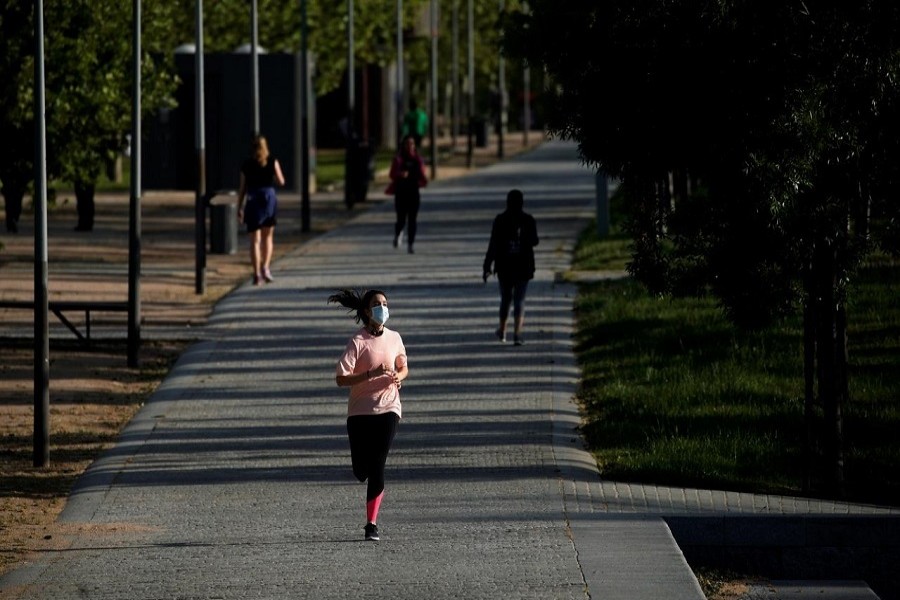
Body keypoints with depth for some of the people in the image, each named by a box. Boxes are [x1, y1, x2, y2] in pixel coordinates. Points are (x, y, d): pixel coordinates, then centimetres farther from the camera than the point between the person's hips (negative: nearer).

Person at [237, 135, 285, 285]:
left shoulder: (246, 165, 3)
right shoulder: (272, 162, 0)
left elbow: (242, 188, 2)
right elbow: (281, 181, 3)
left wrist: (239, 208, 7)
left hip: (252, 201, 0)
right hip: (269, 198, 0)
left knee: (255, 240, 2)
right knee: (268, 237, 17)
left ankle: (257, 274, -4)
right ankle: (265, 267, 1)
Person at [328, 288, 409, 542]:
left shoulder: (394, 339, 3)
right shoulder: (358, 342, -10)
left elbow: (403, 367, 21)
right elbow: (341, 378, -15)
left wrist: (399, 376, -3)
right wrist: (372, 374, -25)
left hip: (387, 409, 2)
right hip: (359, 411, -2)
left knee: (377, 466, -9)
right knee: (361, 470, 2)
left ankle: (372, 523, -4)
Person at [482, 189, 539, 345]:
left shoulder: (500, 220, -6)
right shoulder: (528, 220, -5)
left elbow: (493, 245, -7)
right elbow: (534, 242, 6)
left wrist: (487, 267, -4)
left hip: (504, 266, 1)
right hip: (523, 266, -1)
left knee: (505, 299, 18)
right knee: (519, 300, 0)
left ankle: (502, 331, 30)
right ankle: (517, 334, -12)